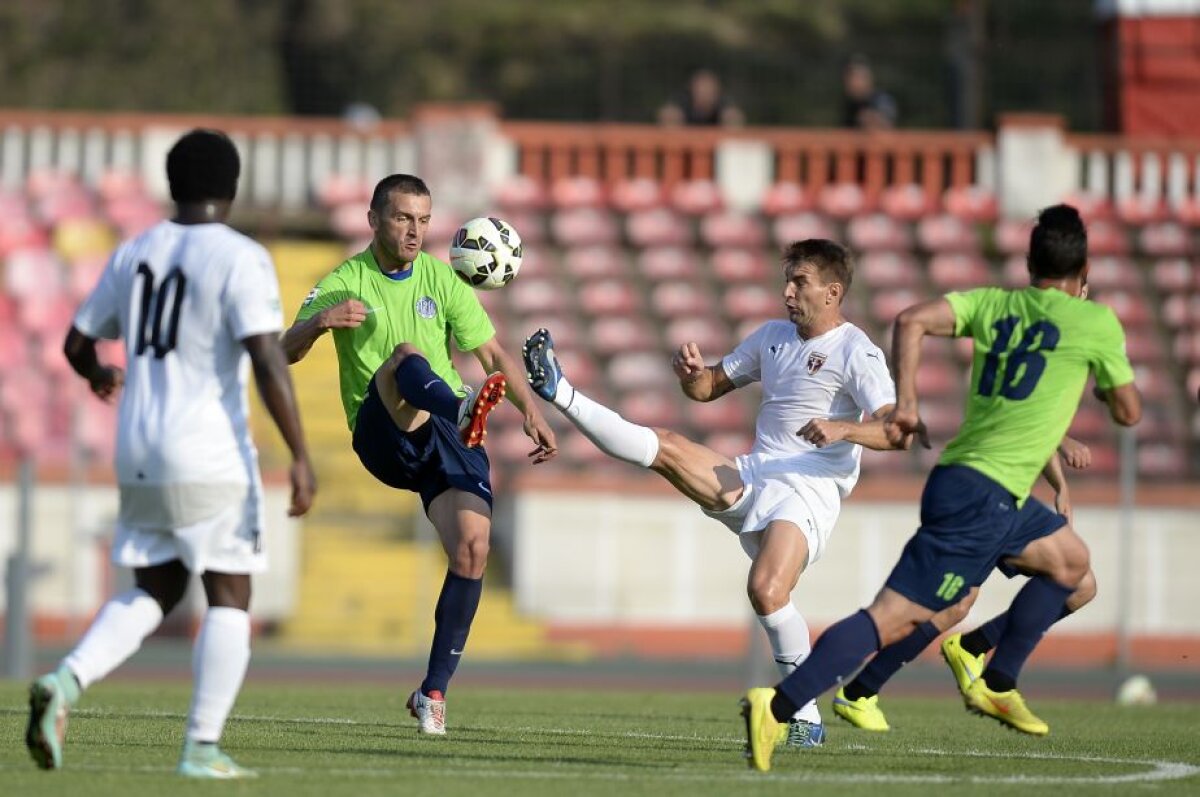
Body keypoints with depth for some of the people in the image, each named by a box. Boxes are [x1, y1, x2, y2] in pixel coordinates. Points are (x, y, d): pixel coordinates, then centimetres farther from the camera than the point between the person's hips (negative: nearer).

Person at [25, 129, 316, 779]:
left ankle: (66, 683, -7)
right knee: (228, 597, 4)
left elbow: (77, 342, 18)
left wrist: (98, 375, 41)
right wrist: (300, 457, -17)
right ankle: (202, 749, -2)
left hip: (138, 455, 6)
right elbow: (267, 361, -19)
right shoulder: (239, 259, -10)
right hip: (209, 454, -6)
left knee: (154, 591, 16)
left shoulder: (134, 254, 9)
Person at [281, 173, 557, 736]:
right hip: (380, 437, -3)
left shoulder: (441, 280, 11)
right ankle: (462, 409, -69)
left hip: (447, 438, 3)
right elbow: (285, 352, -6)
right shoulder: (343, 284, 4)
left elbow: (494, 355, 11)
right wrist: (318, 322, -29)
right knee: (405, 355, -32)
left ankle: (434, 691, -5)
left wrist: (531, 412, -6)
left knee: (473, 545, -17)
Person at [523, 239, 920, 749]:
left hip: (809, 491, -7)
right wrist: (691, 371, 1)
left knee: (766, 592, -27)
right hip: (753, 477, 7)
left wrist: (843, 428, -34)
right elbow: (709, 387, 25)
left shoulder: (856, 353, -6)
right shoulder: (773, 336, 17)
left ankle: (806, 717, -16)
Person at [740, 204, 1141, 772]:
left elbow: (912, 320, -3)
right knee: (893, 619, -13)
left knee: (1071, 561, 27)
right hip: (981, 498, -8)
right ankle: (778, 705, -24)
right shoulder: (1096, 322, -2)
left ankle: (996, 685, 25)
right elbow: (1129, 412, 10)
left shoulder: (992, 304, 12)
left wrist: (905, 402, -2)